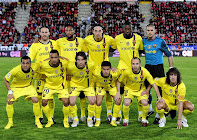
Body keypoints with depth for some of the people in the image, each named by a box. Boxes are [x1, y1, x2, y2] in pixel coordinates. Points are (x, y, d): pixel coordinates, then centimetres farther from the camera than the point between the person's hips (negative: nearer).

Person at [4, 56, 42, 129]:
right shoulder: (15, 70, -31)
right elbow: (5, 79, -15)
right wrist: (10, 92, -19)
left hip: (28, 86, 1)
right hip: (15, 87, -1)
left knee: (35, 100, -19)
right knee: (9, 101, -18)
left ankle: (37, 121, 1)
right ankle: (10, 122, 5)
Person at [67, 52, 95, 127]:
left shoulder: (91, 65, -25)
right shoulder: (70, 66, -24)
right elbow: (67, 74, -2)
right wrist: (69, 87, -3)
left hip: (88, 86, 0)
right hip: (75, 85, 0)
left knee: (92, 102, -16)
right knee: (72, 102, -15)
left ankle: (90, 119, 11)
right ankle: (75, 119, 12)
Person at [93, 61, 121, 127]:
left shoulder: (115, 73, -39)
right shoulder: (96, 72, -37)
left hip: (112, 86, 0)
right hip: (101, 86, 0)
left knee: (118, 101, -14)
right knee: (98, 102, -16)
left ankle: (113, 120, 5)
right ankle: (98, 120, 8)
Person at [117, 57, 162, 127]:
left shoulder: (145, 72, -23)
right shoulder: (127, 72, -24)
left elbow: (153, 84, -16)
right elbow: (119, 81, -6)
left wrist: (159, 97, -19)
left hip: (141, 90, 1)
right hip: (129, 89, 0)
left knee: (145, 103, -25)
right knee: (126, 103, -27)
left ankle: (144, 119, 4)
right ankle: (126, 119, 1)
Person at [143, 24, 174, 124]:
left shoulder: (160, 41, -6)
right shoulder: (144, 41, 6)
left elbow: (169, 55, -2)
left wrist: (171, 69, -6)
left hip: (158, 67, -4)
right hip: (148, 67, 5)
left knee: (160, 90, -4)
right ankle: (150, 109, 29)